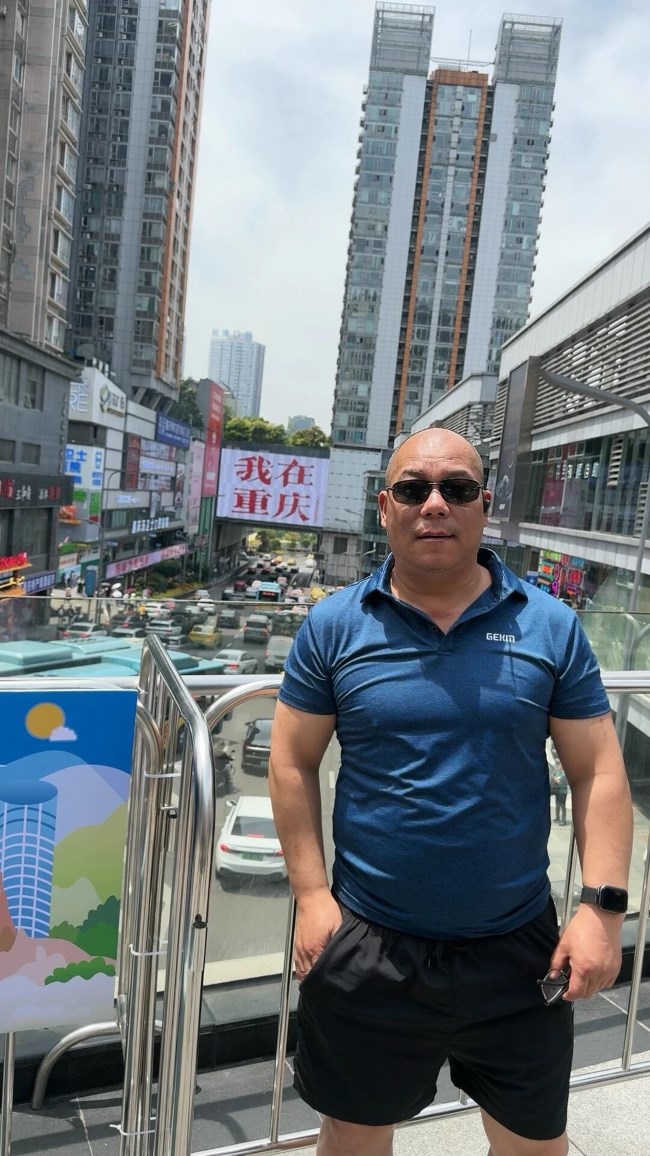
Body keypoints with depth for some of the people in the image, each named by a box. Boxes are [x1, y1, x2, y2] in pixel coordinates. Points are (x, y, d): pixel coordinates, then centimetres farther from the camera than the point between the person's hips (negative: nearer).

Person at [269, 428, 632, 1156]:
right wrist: (310, 894, -7)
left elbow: (598, 771, -3)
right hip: (368, 946, 0)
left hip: (517, 946, 1)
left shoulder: (550, 626, -6)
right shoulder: (334, 624, -7)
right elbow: (292, 763, -2)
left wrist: (602, 905, -10)